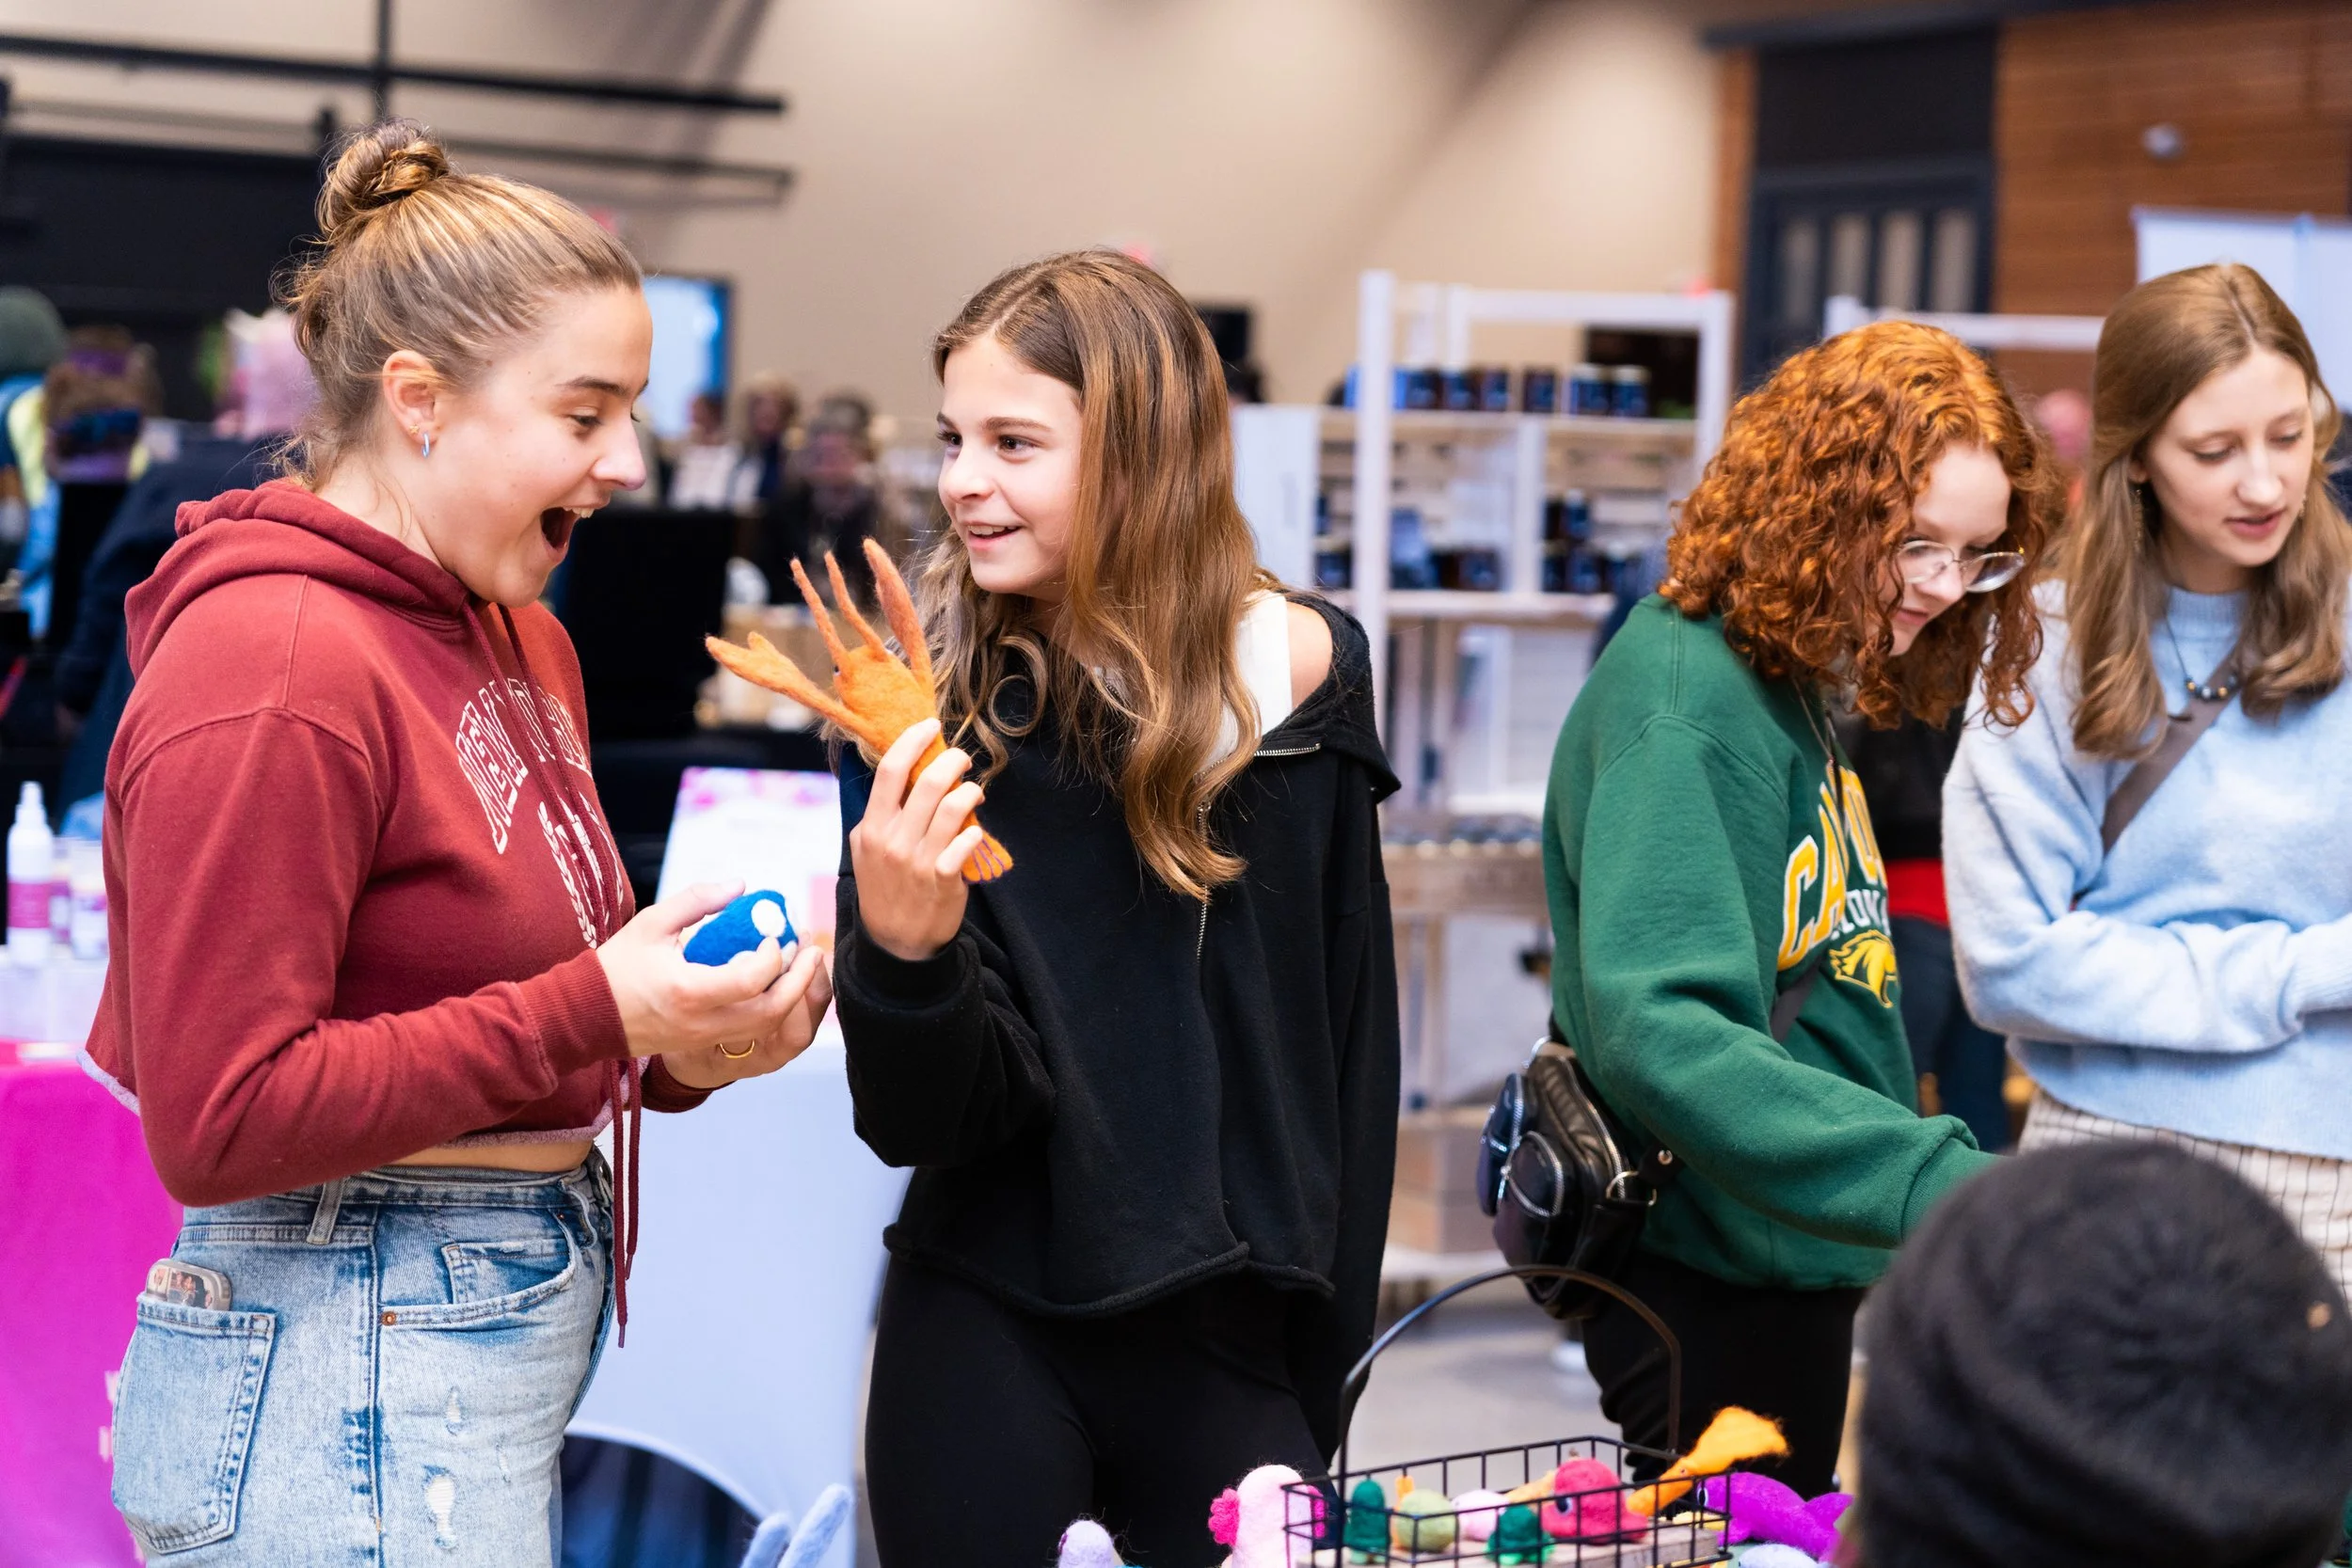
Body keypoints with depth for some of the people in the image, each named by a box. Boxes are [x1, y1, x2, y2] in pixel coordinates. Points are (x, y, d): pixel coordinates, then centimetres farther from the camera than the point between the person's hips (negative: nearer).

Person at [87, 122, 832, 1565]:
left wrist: (686, 1041, -1)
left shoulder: (522, 639, 11)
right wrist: (601, 1011, -20)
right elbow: (220, 1122, -21)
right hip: (344, 1380, -9)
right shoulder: (274, 665, -17)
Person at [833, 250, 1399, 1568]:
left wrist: (1321, 1362, 7)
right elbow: (925, 1123, -10)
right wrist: (899, 952, -30)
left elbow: (1344, 1044, 5)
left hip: (1232, 1345, 1)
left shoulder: (1298, 677, -3)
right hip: (988, 1335, -1)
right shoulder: (940, 709, -6)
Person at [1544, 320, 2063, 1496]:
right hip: (1710, 1277, -9)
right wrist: (1931, 1183, -39)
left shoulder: (1793, 685, 8)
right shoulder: (1679, 695, -20)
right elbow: (1658, 1028, -32)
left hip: (1795, 1262, 9)